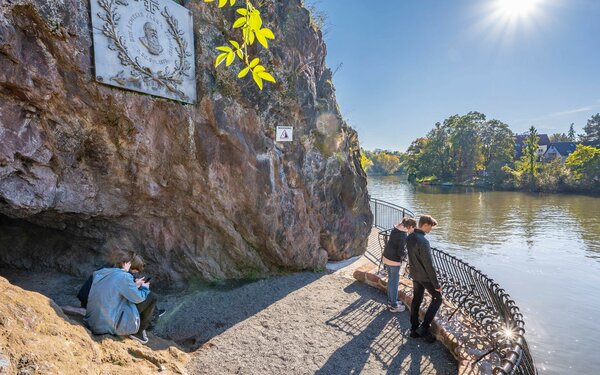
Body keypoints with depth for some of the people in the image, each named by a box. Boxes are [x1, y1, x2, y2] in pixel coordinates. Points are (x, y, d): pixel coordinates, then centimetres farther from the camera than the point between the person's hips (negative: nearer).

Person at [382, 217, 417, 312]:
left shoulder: (395, 229, 5)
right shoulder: (404, 235, -20)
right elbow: (401, 252, -22)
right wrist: (405, 254, -1)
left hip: (386, 257, 8)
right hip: (394, 261, -8)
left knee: (390, 280, 21)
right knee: (394, 283, 6)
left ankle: (390, 301, 35)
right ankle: (394, 306, 20)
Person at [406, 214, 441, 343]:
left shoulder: (409, 237, 0)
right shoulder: (423, 241, -27)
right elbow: (429, 264, -24)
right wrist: (436, 284, -17)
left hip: (414, 274, 8)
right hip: (425, 276, -8)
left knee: (416, 300, 15)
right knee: (437, 298, 9)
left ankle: (414, 329, 24)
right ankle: (424, 328, 8)